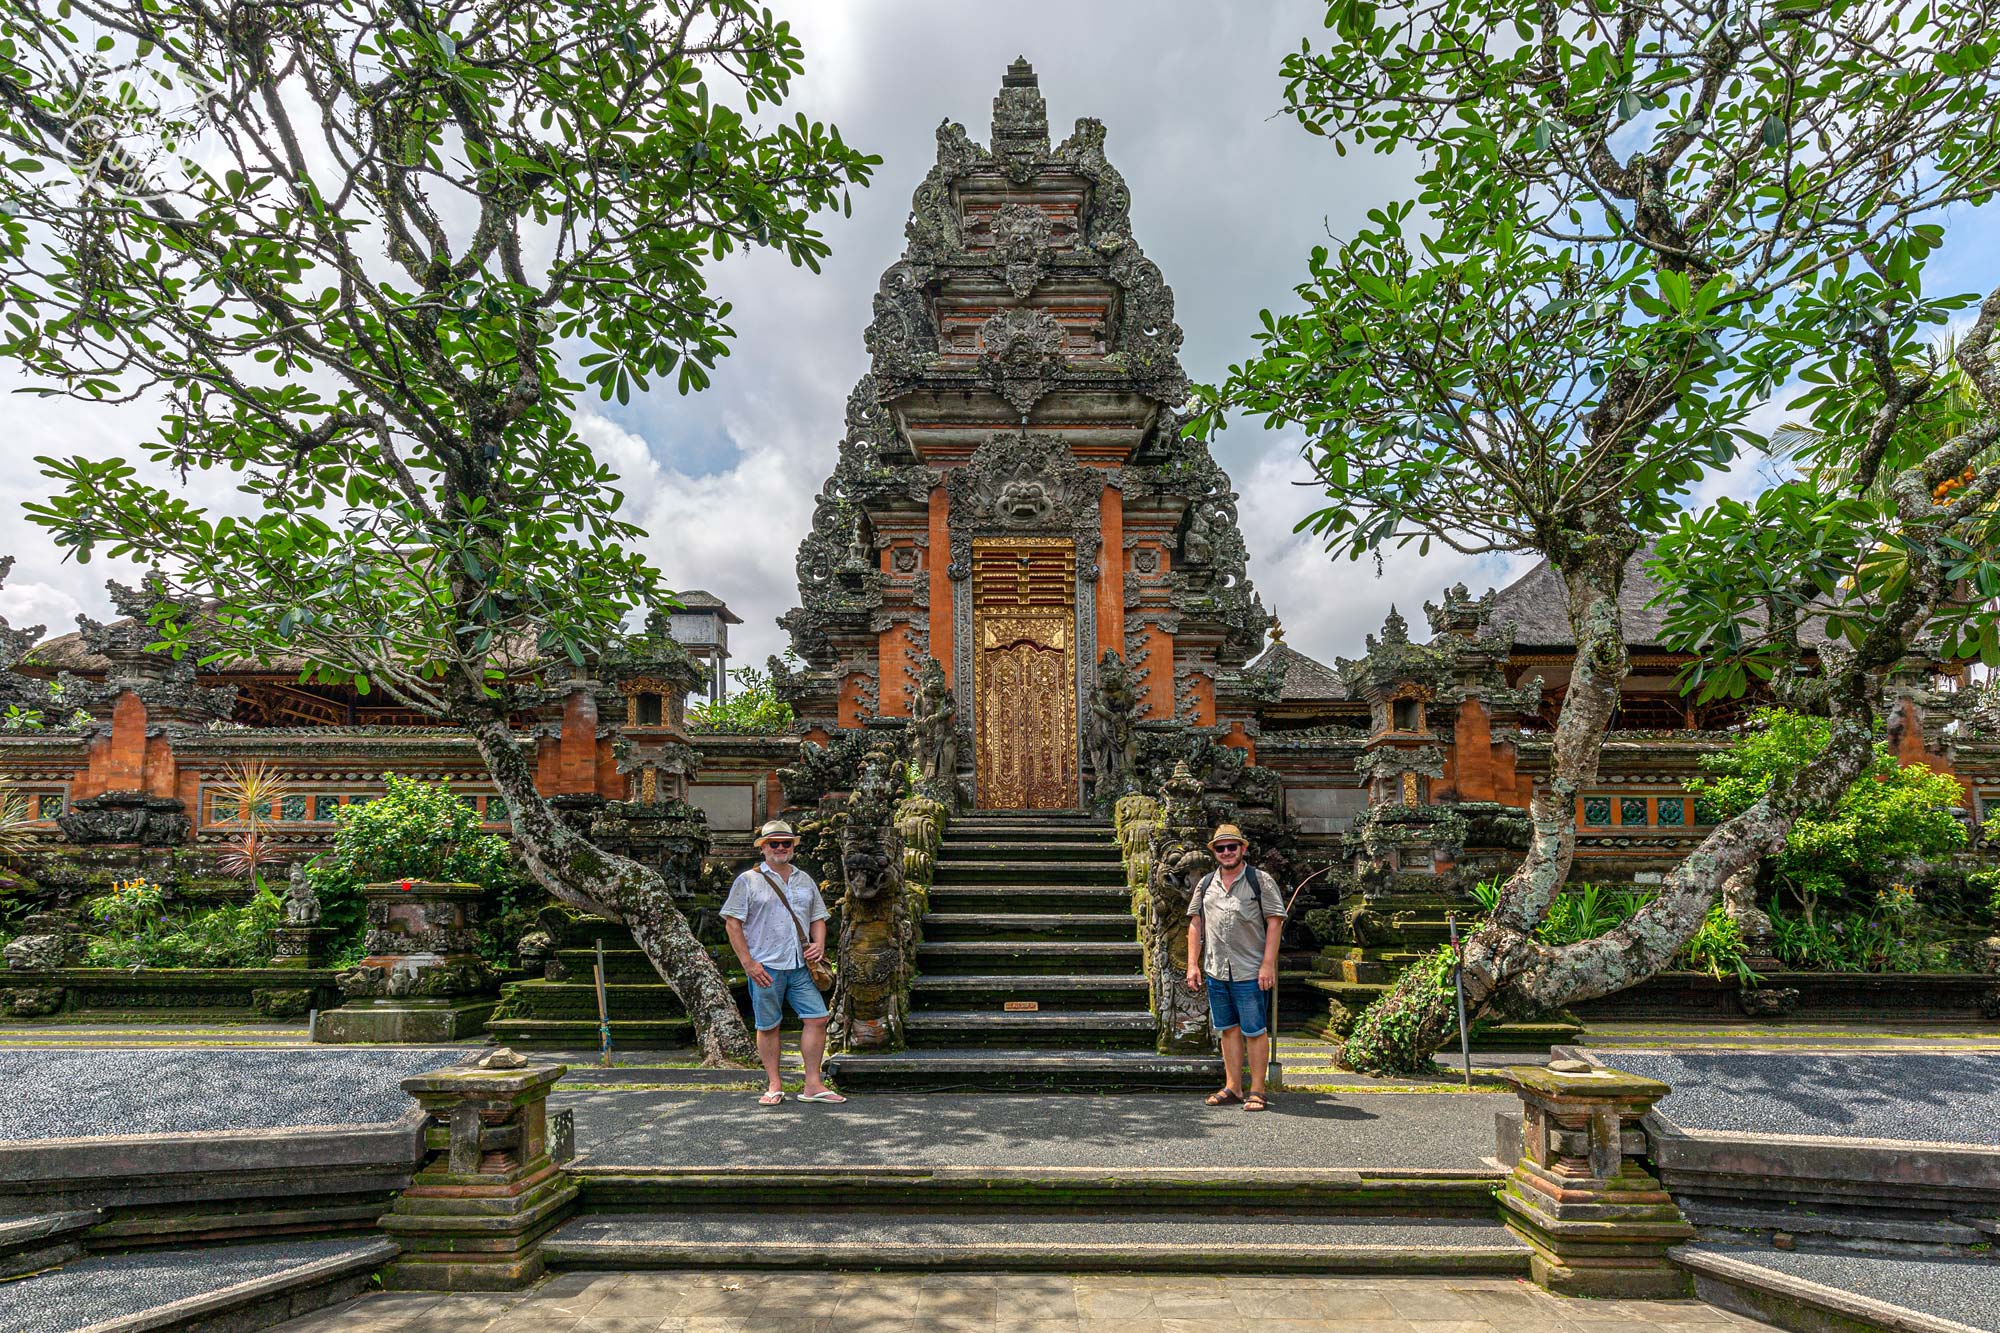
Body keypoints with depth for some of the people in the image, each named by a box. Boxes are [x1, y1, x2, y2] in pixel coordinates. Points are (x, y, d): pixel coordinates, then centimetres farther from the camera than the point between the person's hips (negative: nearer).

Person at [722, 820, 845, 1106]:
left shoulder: (805, 880, 16)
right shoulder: (748, 881, 0)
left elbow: (817, 918, 21)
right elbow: (732, 923, -4)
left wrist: (819, 945, 1)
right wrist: (748, 963, -11)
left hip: (801, 965, 4)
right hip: (765, 967, -4)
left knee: (817, 1018, -2)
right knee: (768, 1026, 5)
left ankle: (812, 1085, 7)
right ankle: (774, 1085, 18)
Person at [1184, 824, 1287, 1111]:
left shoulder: (1260, 881, -2)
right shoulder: (1206, 884, 10)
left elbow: (1274, 923, -6)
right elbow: (1195, 924, 13)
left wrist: (1268, 964, -12)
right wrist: (1193, 964, 7)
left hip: (1251, 972, -4)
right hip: (1215, 971, 4)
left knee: (1255, 1031, 1)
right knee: (1229, 1029, 12)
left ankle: (1257, 1091, 11)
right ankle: (1232, 1087, 21)